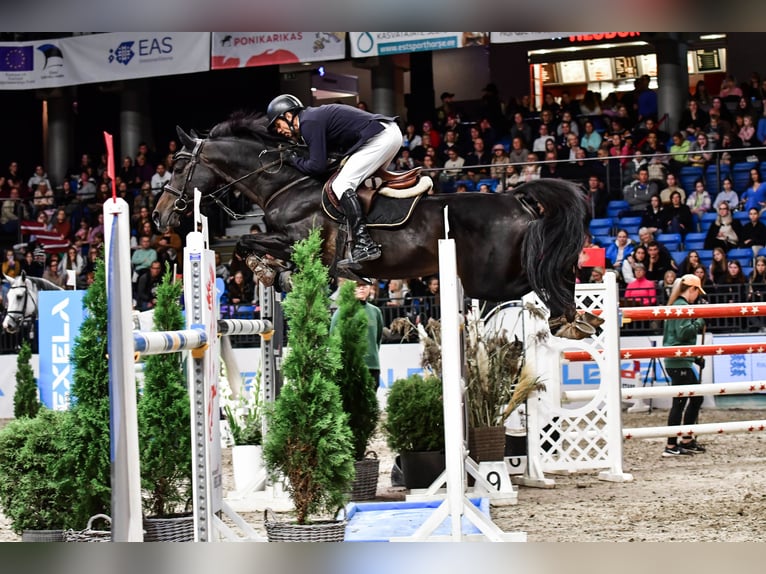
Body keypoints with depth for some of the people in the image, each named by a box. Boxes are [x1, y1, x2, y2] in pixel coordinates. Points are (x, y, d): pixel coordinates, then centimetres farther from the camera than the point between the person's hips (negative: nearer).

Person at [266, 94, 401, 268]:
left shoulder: (309, 123, -8)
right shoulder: (316, 116, 24)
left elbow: (317, 166, -14)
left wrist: (294, 159, 3)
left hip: (379, 137, -11)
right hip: (392, 132, 11)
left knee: (342, 185, -12)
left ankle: (364, 245, -23)